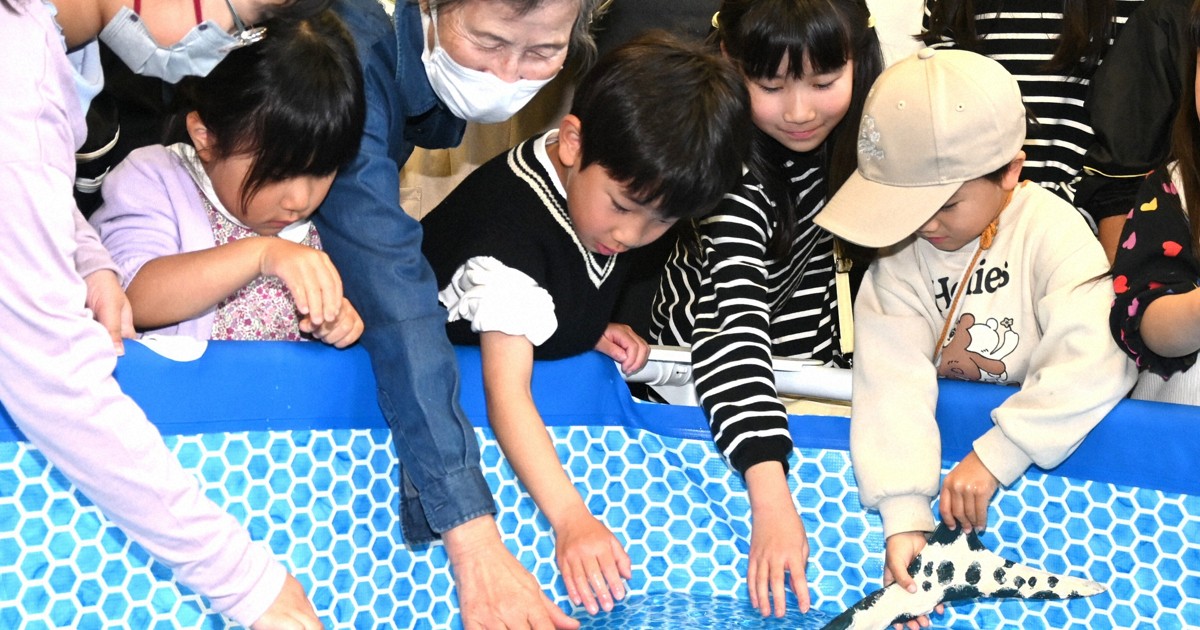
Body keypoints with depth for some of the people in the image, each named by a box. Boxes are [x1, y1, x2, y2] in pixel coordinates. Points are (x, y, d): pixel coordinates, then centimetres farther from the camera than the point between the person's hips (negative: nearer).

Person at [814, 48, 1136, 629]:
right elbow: (894, 379, -19)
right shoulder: (899, 250, -7)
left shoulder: (1051, 229, -14)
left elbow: (1095, 357, -26)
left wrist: (995, 455, -28)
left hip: (1044, 435, -3)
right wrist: (904, 516, -30)